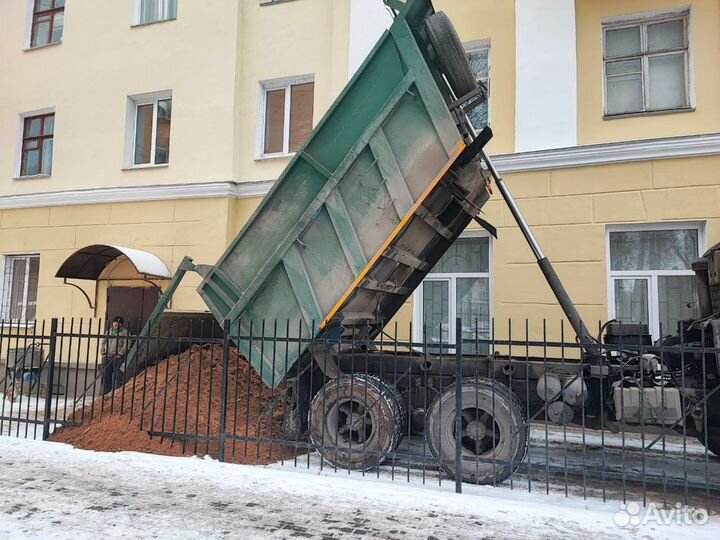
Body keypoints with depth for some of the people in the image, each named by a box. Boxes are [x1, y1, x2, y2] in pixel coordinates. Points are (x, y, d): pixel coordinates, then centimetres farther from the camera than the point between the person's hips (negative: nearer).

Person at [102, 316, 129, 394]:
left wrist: (119, 354, -14)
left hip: (118, 358, -6)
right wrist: (103, 353, 9)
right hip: (107, 357, 6)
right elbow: (103, 342, 19)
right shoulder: (109, 331, 16)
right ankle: (106, 392, 19)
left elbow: (126, 345, -8)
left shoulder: (124, 332, -1)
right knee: (106, 376, 9)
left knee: (117, 377, -7)